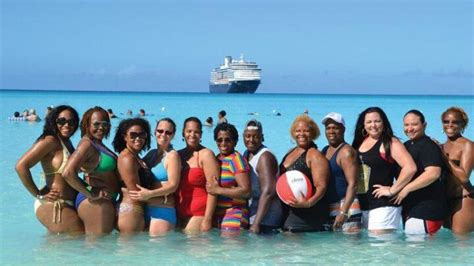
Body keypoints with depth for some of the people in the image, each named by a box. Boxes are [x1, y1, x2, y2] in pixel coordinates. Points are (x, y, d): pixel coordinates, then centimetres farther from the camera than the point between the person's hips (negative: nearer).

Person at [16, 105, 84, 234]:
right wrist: (39, 195, -15)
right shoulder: (50, 141, -11)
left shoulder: (67, 142, 15)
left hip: (67, 204, 9)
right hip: (53, 205, -9)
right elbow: (21, 166, -19)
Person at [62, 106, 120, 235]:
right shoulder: (87, 144, -16)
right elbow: (68, 173, -27)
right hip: (96, 203, -10)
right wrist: (90, 195, -21)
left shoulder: (97, 144, 14)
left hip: (106, 201, 10)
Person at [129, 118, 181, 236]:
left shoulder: (172, 155, -4)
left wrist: (150, 194, -21)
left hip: (162, 211, -7)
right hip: (146, 209, 7)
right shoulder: (152, 154, 16)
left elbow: (173, 185, -12)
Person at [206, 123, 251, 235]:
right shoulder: (216, 159, 14)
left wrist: (218, 190, -13)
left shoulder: (236, 159, -7)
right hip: (216, 215, 7)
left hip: (233, 213, -7)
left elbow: (246, 191, -16)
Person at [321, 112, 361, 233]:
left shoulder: (346, 151, -9)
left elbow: (353, 184, -16)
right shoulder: (325, 151, 17)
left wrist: (343, 212, -22)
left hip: (346, 207, -8)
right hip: (328, 210, 9)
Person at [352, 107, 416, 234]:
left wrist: (392, 190, -13)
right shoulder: (359, 142, 14)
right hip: (362, 205, 7)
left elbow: (410, 168, -18)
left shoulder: (390, 143, -6)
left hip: (383, 205, -7)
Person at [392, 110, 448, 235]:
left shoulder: (428, 146, -12)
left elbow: (433, 173, -26)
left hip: (425, 210, -10)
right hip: (409, 208, 10)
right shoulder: (407, 146, 16)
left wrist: (406, 189, -25)